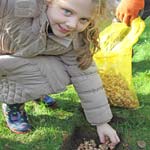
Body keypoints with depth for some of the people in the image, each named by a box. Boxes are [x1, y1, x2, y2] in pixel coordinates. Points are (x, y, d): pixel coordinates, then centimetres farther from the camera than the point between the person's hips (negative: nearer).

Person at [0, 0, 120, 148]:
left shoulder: (75, 40, -23)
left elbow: (86, 77, -17)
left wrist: (101, 122, -15)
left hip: (25, 63, 4)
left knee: (60, 76, -22)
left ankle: (14, 100, 6)